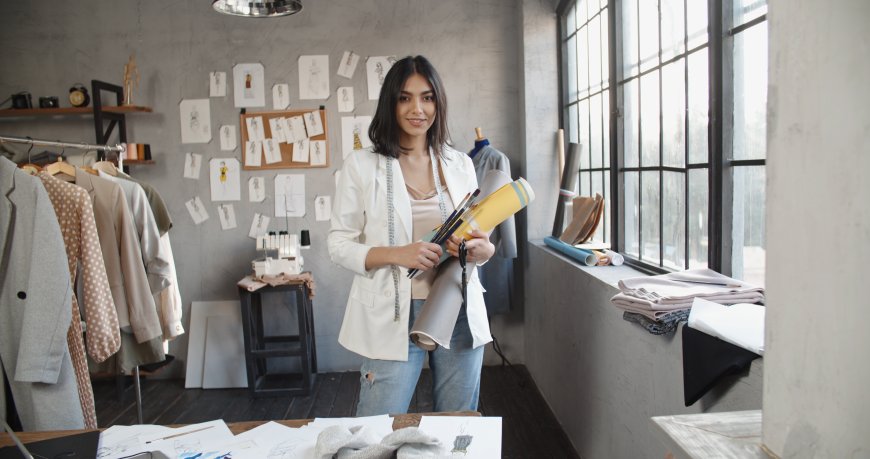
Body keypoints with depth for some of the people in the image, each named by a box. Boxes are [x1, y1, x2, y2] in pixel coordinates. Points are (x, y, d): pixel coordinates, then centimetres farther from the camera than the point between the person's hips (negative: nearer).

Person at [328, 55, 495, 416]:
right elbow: (339, 243, -3)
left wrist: (482, 249, -9)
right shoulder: (362, 165, -2)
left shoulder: (460, 164, 8)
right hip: (395, 316, -3)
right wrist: (396, 254, -19)